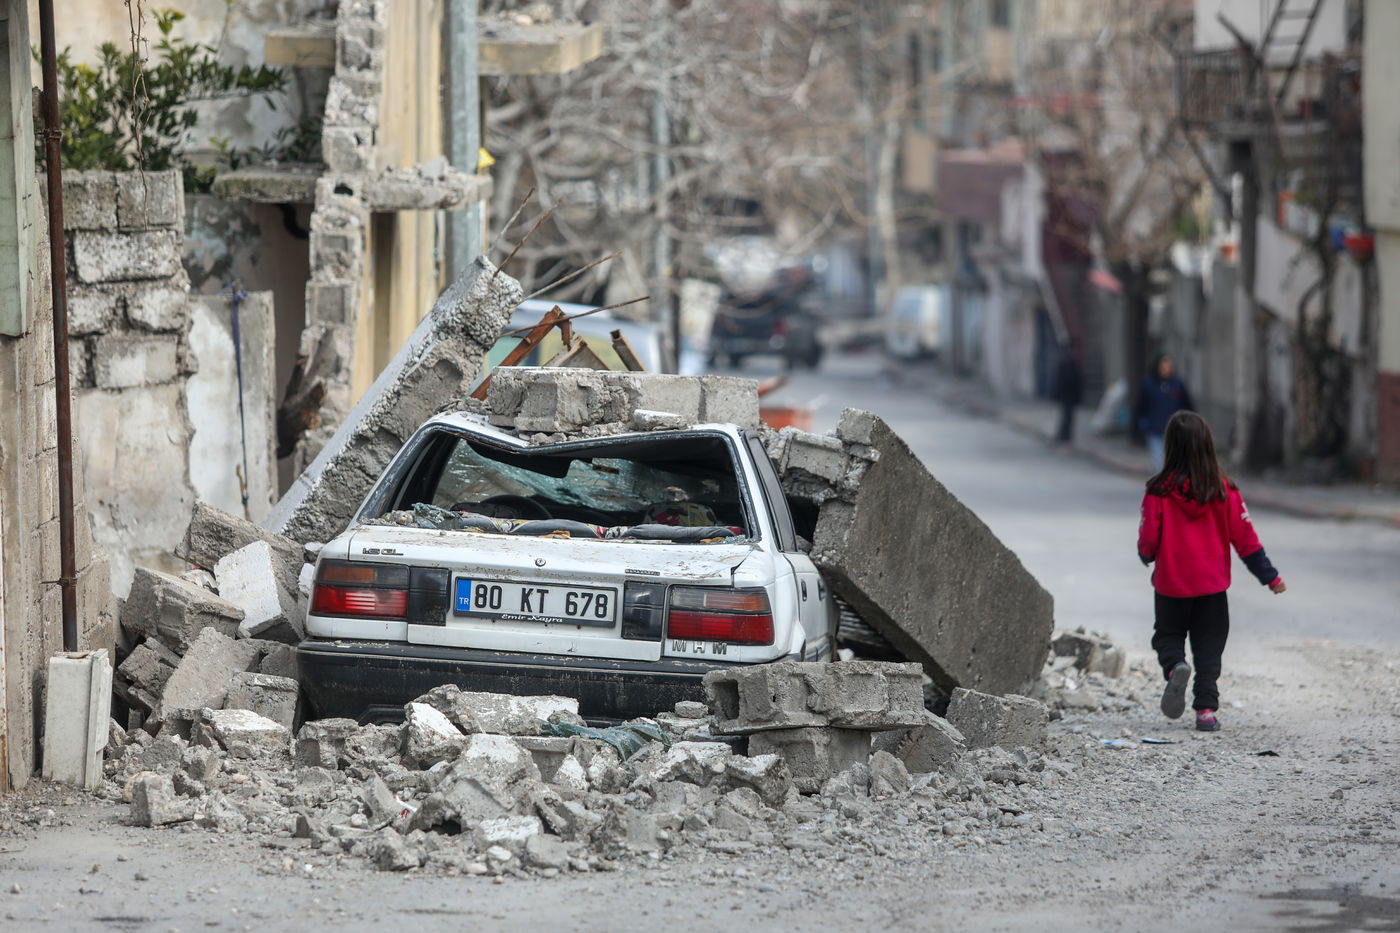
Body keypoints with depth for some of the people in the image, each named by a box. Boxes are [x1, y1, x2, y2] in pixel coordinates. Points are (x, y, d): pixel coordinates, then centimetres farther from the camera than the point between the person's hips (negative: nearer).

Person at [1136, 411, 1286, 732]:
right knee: (1208, 648, 11)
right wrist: (1270, 576, 6)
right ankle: (1206, 709, 3)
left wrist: (1147, 556, 17)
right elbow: (1244, 537, -3)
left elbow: (1148, 540, -7)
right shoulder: (1223, 490, -7)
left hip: (1171, 585, -1)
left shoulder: (1159, 491, -12)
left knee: (1168, 634, 17)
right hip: (1213, 585, 1)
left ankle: (1174, 667, -15)